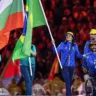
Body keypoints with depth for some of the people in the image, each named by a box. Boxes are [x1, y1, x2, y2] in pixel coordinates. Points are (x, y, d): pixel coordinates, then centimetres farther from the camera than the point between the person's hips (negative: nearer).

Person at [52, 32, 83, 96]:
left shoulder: (75, 45, 6)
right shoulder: (63, 44, 0)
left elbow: (78, 55, 7)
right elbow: (56, 51, -7)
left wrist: (83, 56, -10)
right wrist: (53, 44, -21)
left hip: (72, 65, 3)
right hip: (64, 65, -3)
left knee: (70, 80, 10)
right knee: (67, 80, -12)